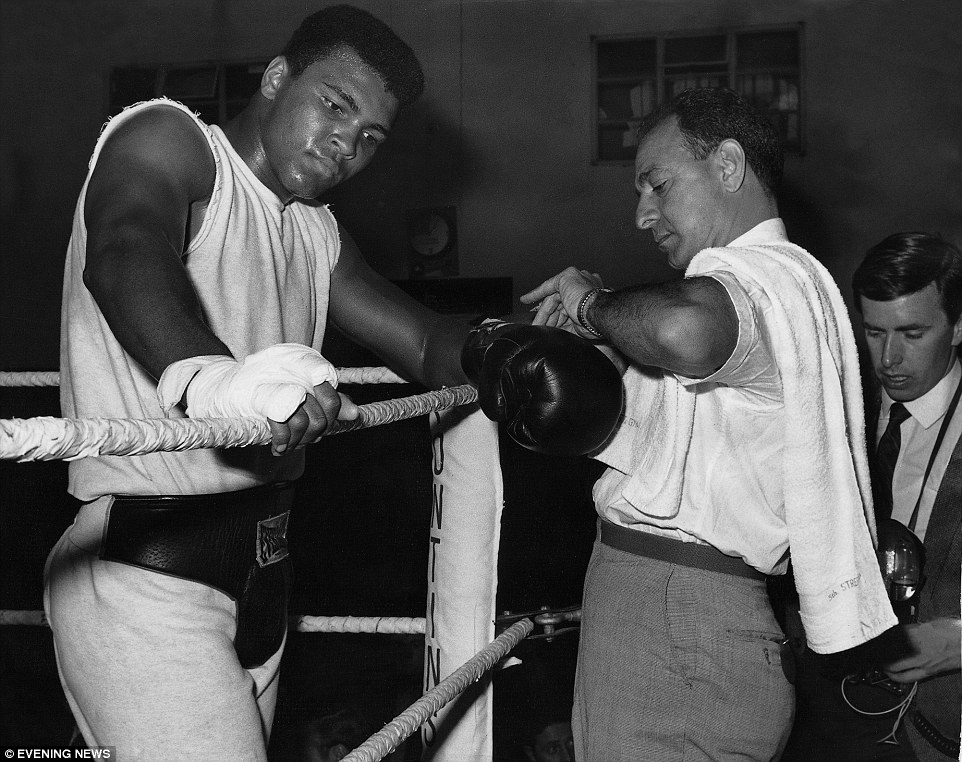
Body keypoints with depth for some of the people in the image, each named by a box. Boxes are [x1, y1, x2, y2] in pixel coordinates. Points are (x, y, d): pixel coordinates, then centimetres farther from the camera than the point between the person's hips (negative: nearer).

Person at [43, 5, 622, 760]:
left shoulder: (318, 231, 16)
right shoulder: (166, 137, -9)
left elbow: (424, 340, 14)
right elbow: (125, 256, -30)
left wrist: (494, 352, -10)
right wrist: (208, 378, -51)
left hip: (260, 570, 8)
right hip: (146, 570, -8)